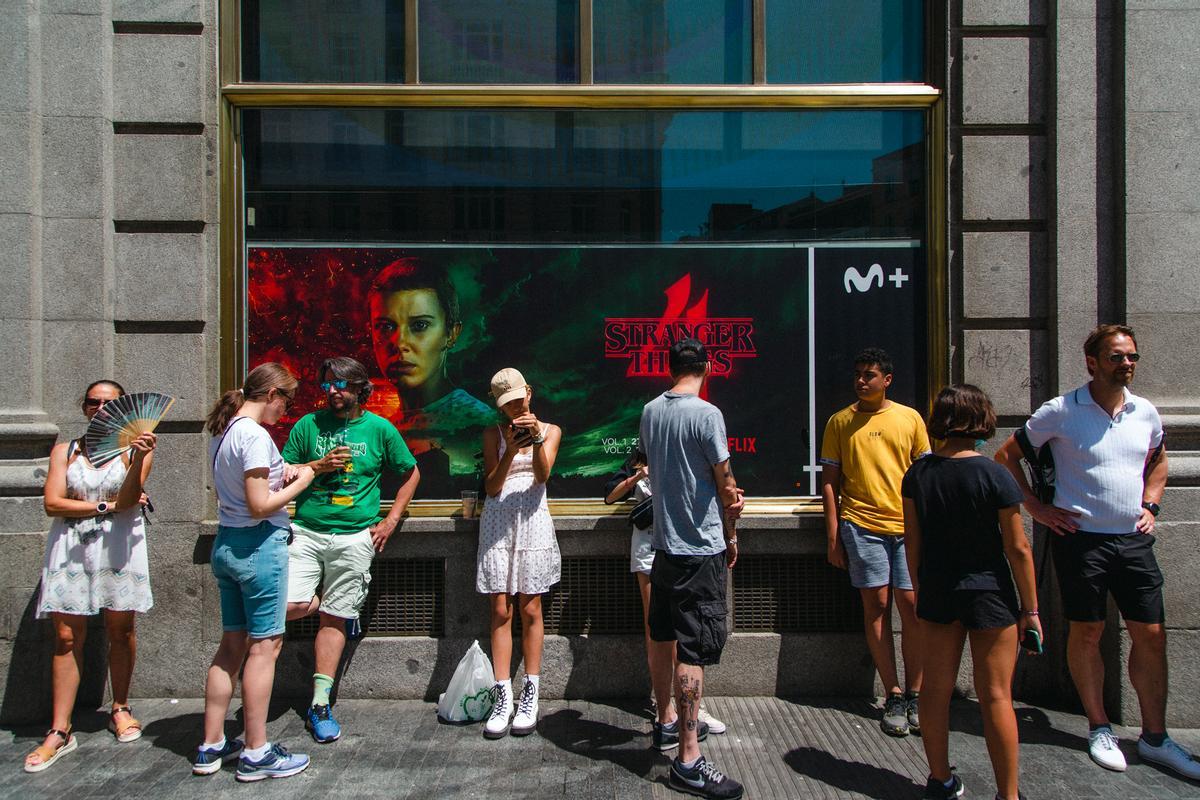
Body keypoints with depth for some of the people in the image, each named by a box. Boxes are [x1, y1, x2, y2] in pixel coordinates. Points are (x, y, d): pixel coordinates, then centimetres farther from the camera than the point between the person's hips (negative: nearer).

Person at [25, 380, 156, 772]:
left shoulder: (135, 449, 5)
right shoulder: (64, 451, 11)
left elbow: (128, 499, -11)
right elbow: (52, 503, 0)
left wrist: (139, 458, -26)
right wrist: (106, 506, -8)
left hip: (118, 549, -1)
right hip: (70, 550, 1)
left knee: (120, 630, 5)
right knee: (67, 636, 0)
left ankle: (120, 709, 23)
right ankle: (59, 732, 7)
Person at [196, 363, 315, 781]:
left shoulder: (222, 431, 12)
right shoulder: (255, 436, -17)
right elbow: (260, 506, -20)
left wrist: (280, 475, 10)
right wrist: (298, 483, -7)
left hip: (226, 543, 9)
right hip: (260, 545, -9)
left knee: (233, 644, 16)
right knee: (265, 645, 1)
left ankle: (211, 747, 25)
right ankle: (256, 753, 10)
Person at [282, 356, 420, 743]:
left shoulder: (379, 428, 2)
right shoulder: (308, 425, 5)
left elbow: (411, 473, 11)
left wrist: (390, 521, 3)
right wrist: (318, 466, -11)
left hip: (355, 537, -1)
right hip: (307, 532, 1)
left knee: (333, 620, 5)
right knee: (289, 606, -14)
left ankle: (320, 706, 17)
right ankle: (322, 601, 21)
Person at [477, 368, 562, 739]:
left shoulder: (550, 430, 9)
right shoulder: (493, 434, 8)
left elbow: (542, 475, -5)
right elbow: (491, 487, -1)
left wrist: (537, 440, -20)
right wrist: (509, 451, -15)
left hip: (533, 520, 0)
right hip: (498, 521, 1)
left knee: (530, 611, 2)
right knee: (500, 611, -1)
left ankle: (530, 697, 8)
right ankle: (502, 698, 3)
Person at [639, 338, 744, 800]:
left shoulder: (650, 412, 6)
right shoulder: (706, 414, -16)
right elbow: (725, 482, -10)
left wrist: (724, 496, 5)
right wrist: (730, 535, 7)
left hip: (663, 541, 8)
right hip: (701, 546, -8)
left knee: (664, 638, 20)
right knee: (694, 650, -4)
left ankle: (665, 722, 38)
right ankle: (688, 761, 1)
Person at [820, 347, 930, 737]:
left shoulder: (910, 418, 8)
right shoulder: (840, 422, 7)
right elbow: (830, 481, 7)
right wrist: (833, 534, 2)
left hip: (908, 525, 1)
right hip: (861, 524, 0)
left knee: (912, 608, -2)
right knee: (876, 607, 0)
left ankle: (914, 695, 12)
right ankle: (894, 696, 10)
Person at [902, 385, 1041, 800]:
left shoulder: (917, 473, -3)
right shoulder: (993, 474, -14)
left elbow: (911, 540, 3)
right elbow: (1018, 548, -11)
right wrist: (1030, 610, -2)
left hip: (936, 592, 4)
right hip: (989, 594, -4)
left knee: (936, 689, 13)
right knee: (995, 696, 6)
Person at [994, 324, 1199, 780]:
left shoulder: (1146, 412, 7)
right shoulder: (1060, 412, -8)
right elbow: (1007, 456, -2)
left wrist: (1150, 505, 13)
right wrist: (1036, 508, -6)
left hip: (1134, 539, 5)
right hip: (1081, 537, -4)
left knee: (1151, 635, 7)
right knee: (1087, 633, 5)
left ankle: (1155, 738, 21)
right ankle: (1100, 730, 21)